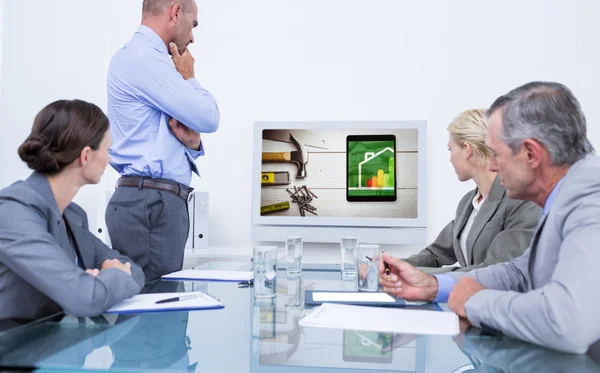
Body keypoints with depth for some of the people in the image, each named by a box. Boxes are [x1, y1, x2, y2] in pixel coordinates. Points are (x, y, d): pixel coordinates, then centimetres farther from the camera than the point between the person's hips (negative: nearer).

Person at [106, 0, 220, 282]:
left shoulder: (147, 59, 20)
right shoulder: (143, 58, -11)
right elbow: (208, 118, -12)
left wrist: (192, 141, -1)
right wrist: (188, 77, 5)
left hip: (158, 201, 10)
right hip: (150, 203, -10)